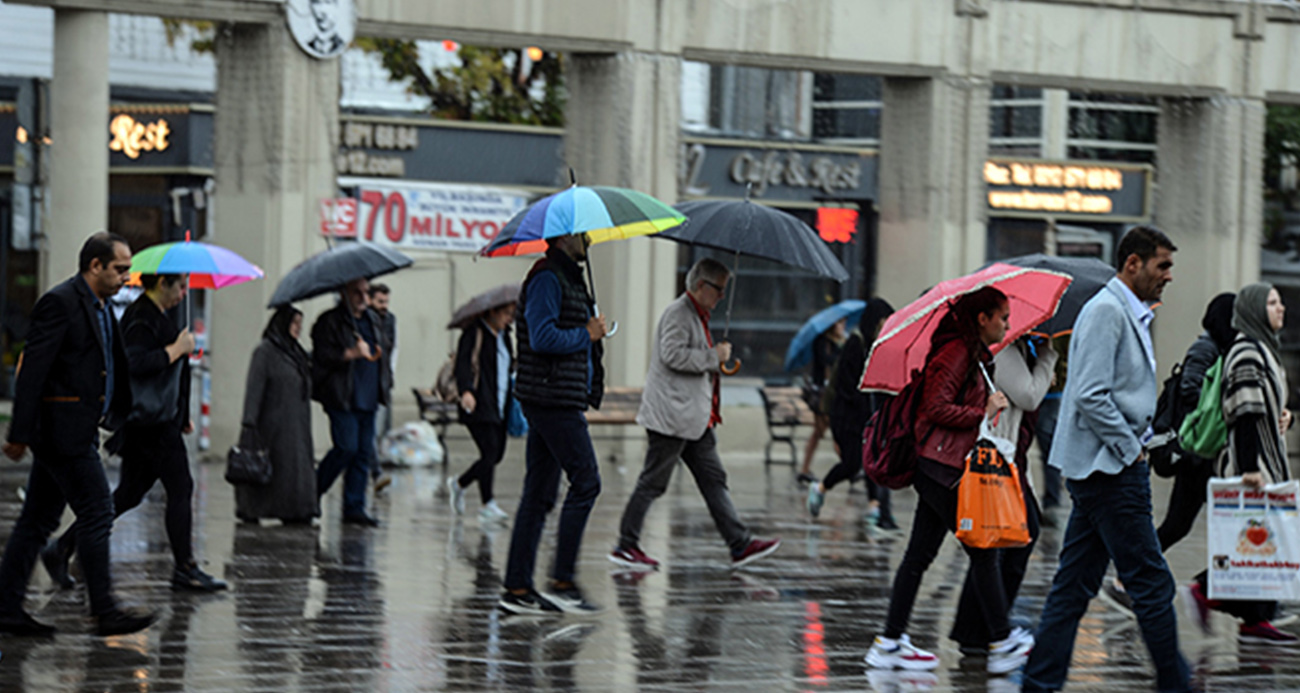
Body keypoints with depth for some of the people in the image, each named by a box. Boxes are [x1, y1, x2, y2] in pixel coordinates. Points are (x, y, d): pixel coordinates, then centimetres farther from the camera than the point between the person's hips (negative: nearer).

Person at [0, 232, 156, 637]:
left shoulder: (98, 308, 17)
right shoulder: (60, 303, -13)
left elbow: (111, 368, 24)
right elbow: (34, 369, -17)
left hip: (77, 431, 10)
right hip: (64, 431, -10)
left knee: (39, 520, 10)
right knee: (96, 514, -8)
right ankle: (105, 612, -5)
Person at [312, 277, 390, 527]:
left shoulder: (371, 322, 20)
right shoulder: (330, 322, -4)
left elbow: (382, 353, 30)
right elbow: (323, 355, -13)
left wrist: (377, 354, 8)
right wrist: (352, 353, -21)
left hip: (368, 399, 7)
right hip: (341, 399, -7)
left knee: (364, 453, 3)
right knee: (347, 448, -13)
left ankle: (354, 508, 7)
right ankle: (311, 492, 6)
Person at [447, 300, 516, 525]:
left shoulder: (503, 335, 19)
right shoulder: (474, 333, -7)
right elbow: (463, 363, -17)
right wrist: (466, 391, -32)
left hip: (499, 407, 8)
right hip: (479, 405, -8)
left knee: (497, 455, 7)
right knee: (490, 452, -15)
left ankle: (459, 484, 27)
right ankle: (487, 505, -10)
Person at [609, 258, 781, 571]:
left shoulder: (697, 316, 20)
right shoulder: (678, 313, -12)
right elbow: (673, 354, -25)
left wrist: (718, 362, 16)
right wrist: (714, 356, -17)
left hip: (695, 418, 10)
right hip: (672, 416, -10)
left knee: (714, 479, 7)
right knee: (652, 483, -4)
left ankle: (740, 544, 5)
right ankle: (626, 547, 3)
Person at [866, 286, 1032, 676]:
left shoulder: (973, 355, 18)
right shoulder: (957, 353, -13)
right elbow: (937, 408, -19)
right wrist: (984, 413, -15)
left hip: (937, 470, 10)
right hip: (943, 471, -10)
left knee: (920, 555, 9)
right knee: (984, 552, -3)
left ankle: (890, 643, 11)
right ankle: (1002, 644, 3)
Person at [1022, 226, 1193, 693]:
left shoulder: (1131, 315, 18)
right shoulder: (1106, 310, -14)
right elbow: (1092, 396, -22)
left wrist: (1139, 445, 13)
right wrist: (1130, 449, -15)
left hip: (1101, 468, 10)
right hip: (1110, 468, -10)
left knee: (1076, 584, 9)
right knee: (1151, 583, -5)